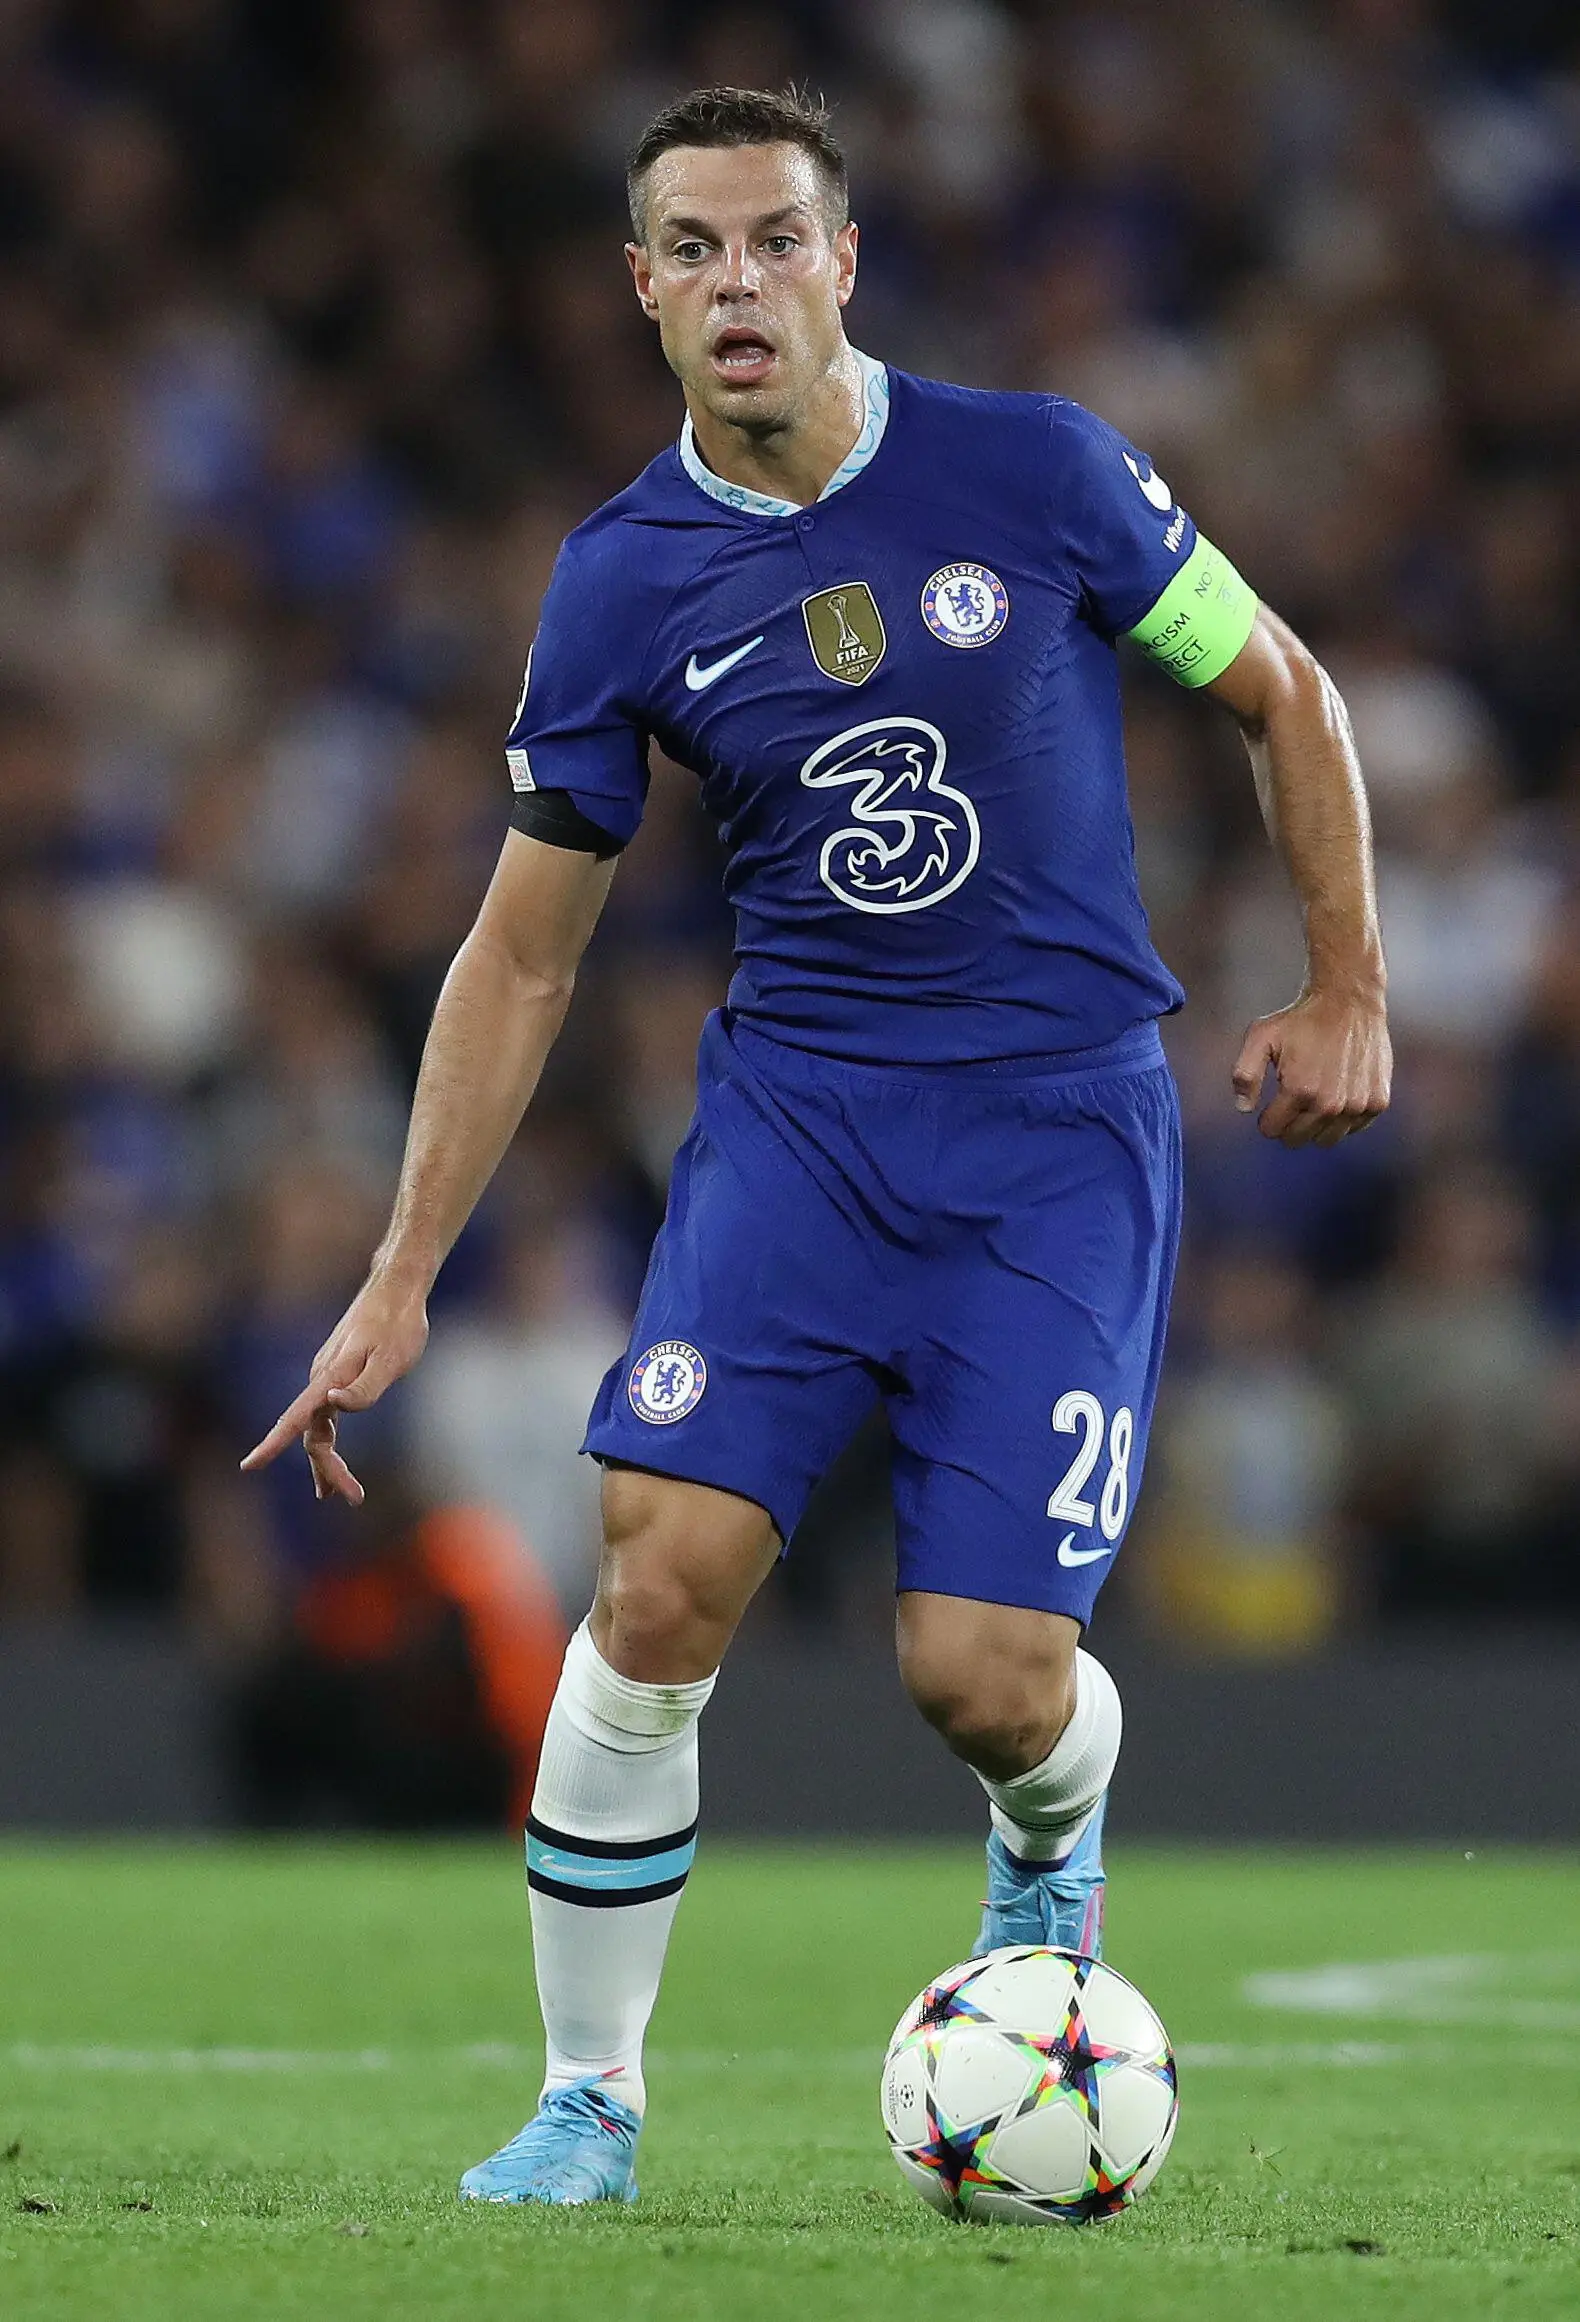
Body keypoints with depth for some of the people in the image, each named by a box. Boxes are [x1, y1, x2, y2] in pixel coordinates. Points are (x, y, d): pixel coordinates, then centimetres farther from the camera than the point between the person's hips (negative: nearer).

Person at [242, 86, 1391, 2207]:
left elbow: (1281, 696, 8)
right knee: (663, 1583, -16)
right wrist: (403, 1279, 1)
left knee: (982, 1674, -10)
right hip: (794, 1111, 2)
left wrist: (1347, 993, 5)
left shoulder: (1035, 472, -7)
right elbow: (523, 950, 5)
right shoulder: (625, 582, -1)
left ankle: (1050, 1853, 29)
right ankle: (589, 2101, 1)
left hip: (1062, 1122, -2)